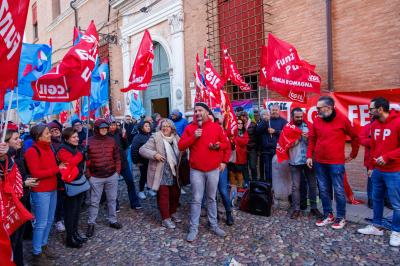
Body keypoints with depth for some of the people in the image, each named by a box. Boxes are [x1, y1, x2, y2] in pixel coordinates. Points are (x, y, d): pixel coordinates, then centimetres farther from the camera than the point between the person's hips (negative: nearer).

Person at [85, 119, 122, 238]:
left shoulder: (111, 141, 3)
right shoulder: (89, 142, -6)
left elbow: (117, 157, 7)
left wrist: (117, 170, 3)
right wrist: (88, 174, -6)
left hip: (112, 176, 3)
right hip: (96, 178, -3)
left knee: (112, 199, 14)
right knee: (94, 201, 9)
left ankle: (113, 220, 28)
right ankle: (91, 223, 24)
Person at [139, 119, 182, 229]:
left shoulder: (176, 138, 6)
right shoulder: (155, 138, -10)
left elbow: (180, 152, 21)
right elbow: (142, 149, -13)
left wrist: (179, 168, 8)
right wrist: (154, 154, -27)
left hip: (174, 172, 6)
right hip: (161, 173, -6)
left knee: (175, 193, 14)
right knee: (163, 195, 0)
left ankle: (173, 212, 36)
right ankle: (165, 218, 14)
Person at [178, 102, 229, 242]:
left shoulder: (216, 127, 3)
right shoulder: (189, 128, 1)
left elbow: (225, 143, 10)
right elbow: (180, 146, -4)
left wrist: (218, 145, -12)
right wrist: (193, 137, -17)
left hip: (213, 169, 1)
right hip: (196, 170, -1)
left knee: (212, 198, 14)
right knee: (196, 199, 4)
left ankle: (214, 225, 28)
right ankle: (193, 228, 16)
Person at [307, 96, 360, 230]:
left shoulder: (342, 119, -7)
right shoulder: (316, 120, 3)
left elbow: (355, 137, 5)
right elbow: (312, 139, 10)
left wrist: (353, 154, 10)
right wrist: (309, 156, 3)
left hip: (336, 163, -4)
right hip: (319, 162, 4)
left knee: (338, 190, 6)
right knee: (323, 190, 11)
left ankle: (341, 217, 22)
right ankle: (328, 215, 26)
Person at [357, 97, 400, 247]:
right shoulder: (374, 125, 8)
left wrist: (387, 157, -21)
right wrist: (371, 166, 15)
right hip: (377, 170, 7)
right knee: (376, 199, 15)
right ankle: (377, 227, 29)